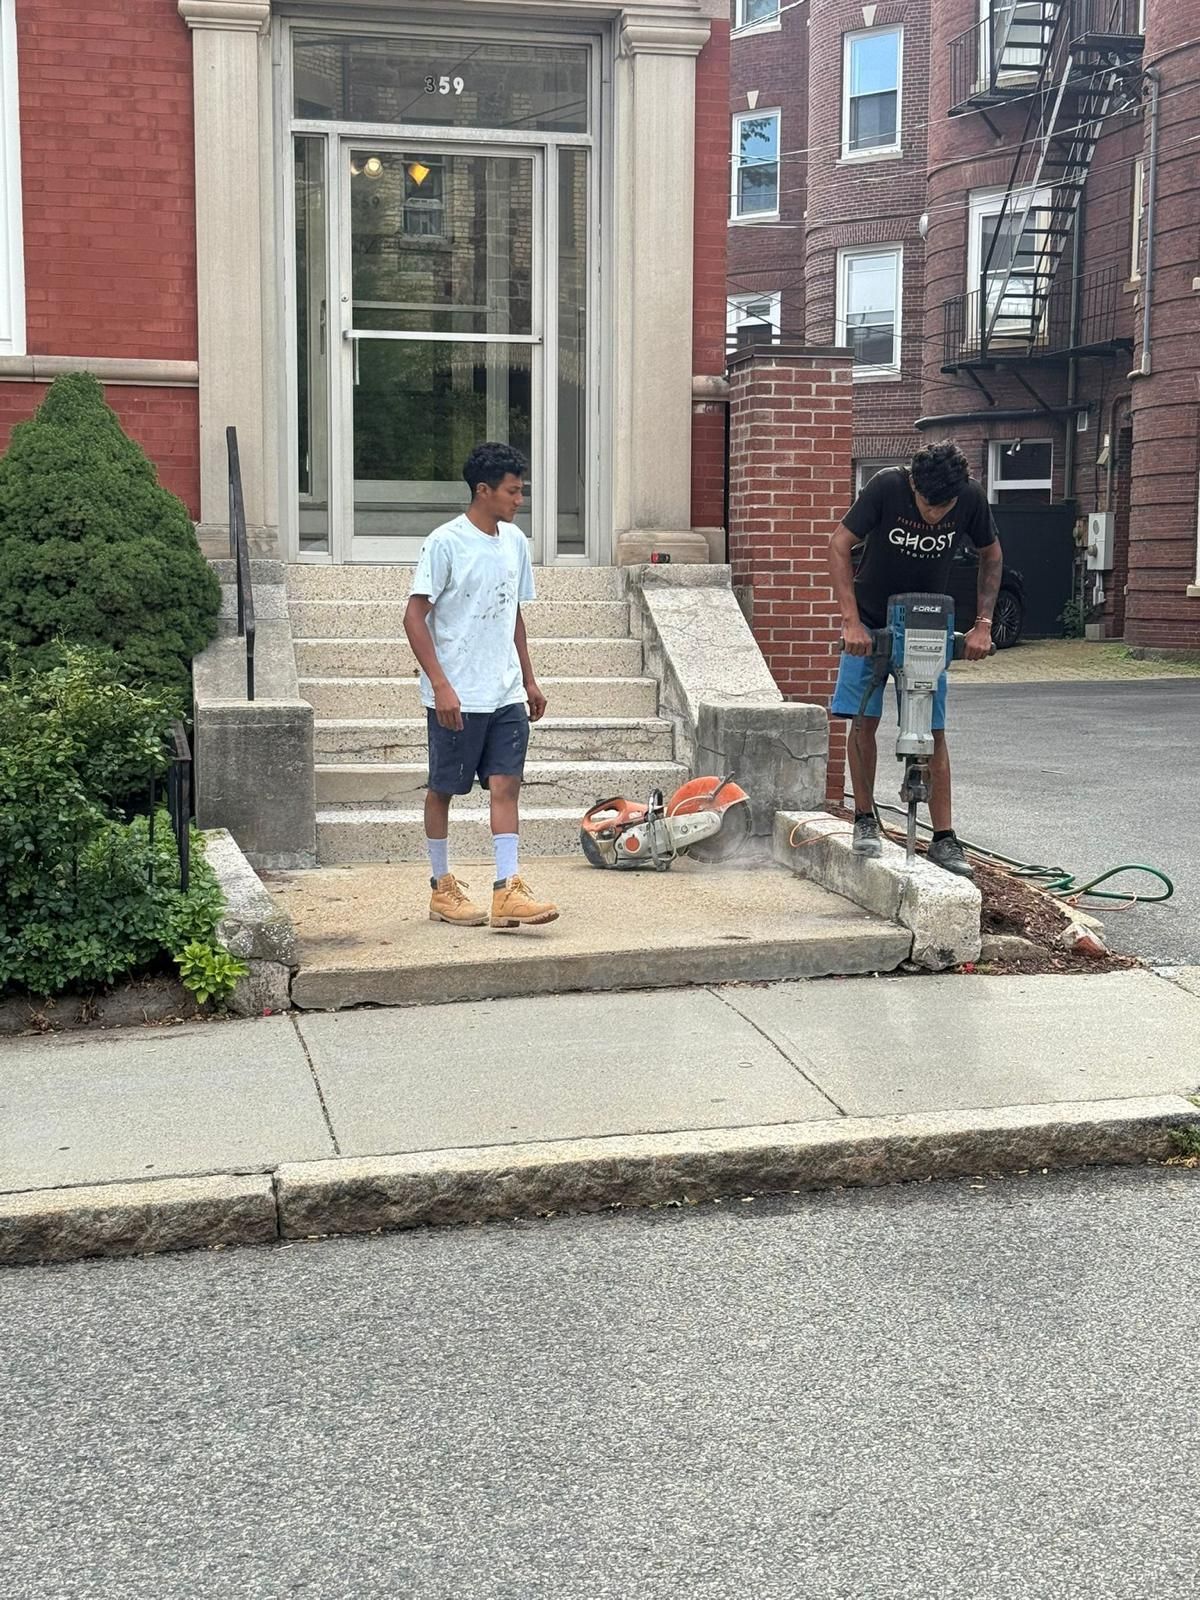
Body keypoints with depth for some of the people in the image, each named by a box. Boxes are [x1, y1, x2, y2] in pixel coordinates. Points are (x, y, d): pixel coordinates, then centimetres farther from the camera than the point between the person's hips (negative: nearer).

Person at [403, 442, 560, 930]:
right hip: (456, 696, -6)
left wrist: (529, 679, 19)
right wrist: (441, 685, -19)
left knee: (506, 784, -2)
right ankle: (442, 888, 18)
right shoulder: (446, 542, -11)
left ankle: (507, 891, -3)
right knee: (443, 790, 6)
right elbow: (414, 617, -12)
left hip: (505, 693, 6)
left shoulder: (514, 541, 10)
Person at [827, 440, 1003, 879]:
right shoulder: (886, 486, -23)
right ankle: (865, 820, 11)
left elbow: (991, 555, 0)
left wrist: (983, 624, -7)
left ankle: (943, 838, 1)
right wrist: (851, 621, -23)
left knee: (933, 731, -3)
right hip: (871, 622, -1)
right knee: (864, 720, -6)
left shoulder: (971, 497, -17)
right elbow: (839, 546, -17)